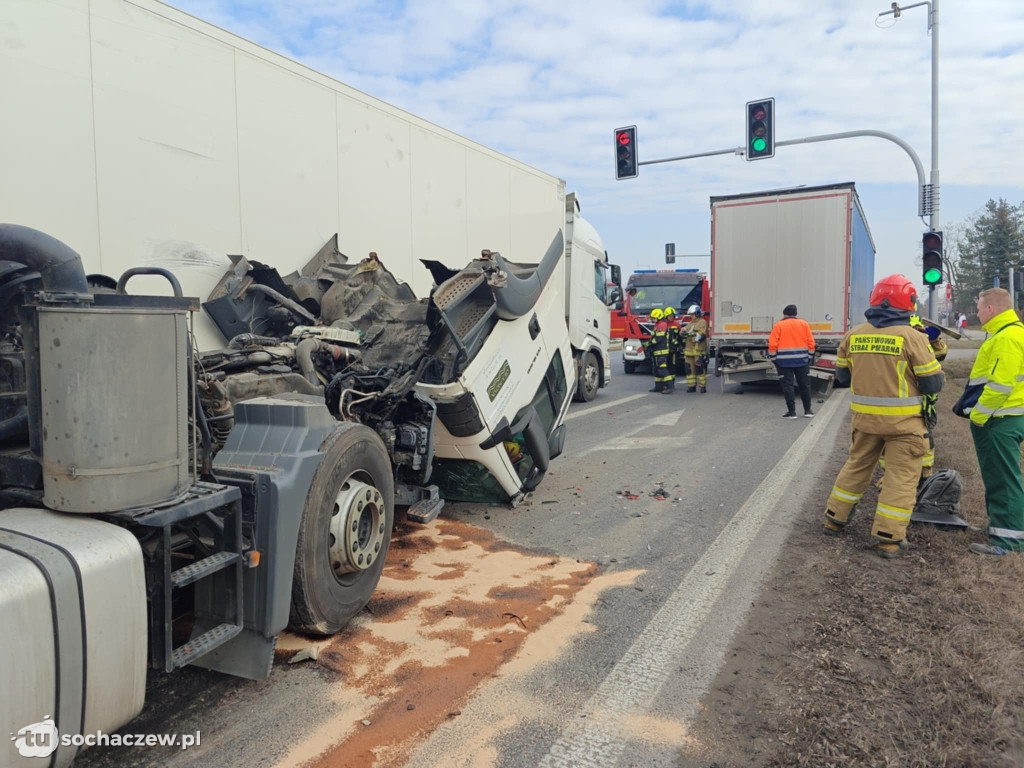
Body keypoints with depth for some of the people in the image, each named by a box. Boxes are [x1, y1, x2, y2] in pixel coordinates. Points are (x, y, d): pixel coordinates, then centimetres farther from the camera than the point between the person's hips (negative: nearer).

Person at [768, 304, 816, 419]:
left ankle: (791, 412, 1)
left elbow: (772, 344, -9)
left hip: (784, 362, -3)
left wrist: (773, 359, 0)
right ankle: (808, 410, 19)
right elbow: (811, 343, 2)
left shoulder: (778, 325, -2)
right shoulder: (804, 324, 6)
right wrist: (809, 358, 11)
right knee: (804, 385, 13)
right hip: (802, 361, 3)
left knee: (787, 386, 1)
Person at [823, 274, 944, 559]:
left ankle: (835, 519, 29)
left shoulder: (853, 335, -1)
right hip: (903, 421, -4)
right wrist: (937, 371, 12)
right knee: (901, 477, 5)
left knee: (856, 466, 20)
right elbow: (933, 384, -9)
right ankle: (889, 539, 8)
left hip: (865, 417, 5)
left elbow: (842, 376, 10)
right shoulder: (912, 337, -14)